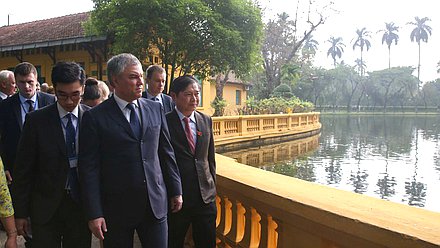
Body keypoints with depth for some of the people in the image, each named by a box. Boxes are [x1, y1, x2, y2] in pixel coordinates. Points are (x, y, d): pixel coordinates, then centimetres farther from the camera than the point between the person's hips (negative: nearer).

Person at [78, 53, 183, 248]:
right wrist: (94, 214, -10)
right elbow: (89, 168, -7)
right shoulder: (95, 117, -6)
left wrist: (176, 191, 11)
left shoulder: (155, 109, 6)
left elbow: (166, 153, 10)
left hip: (156, 204, 3)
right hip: (116, 208, -3)